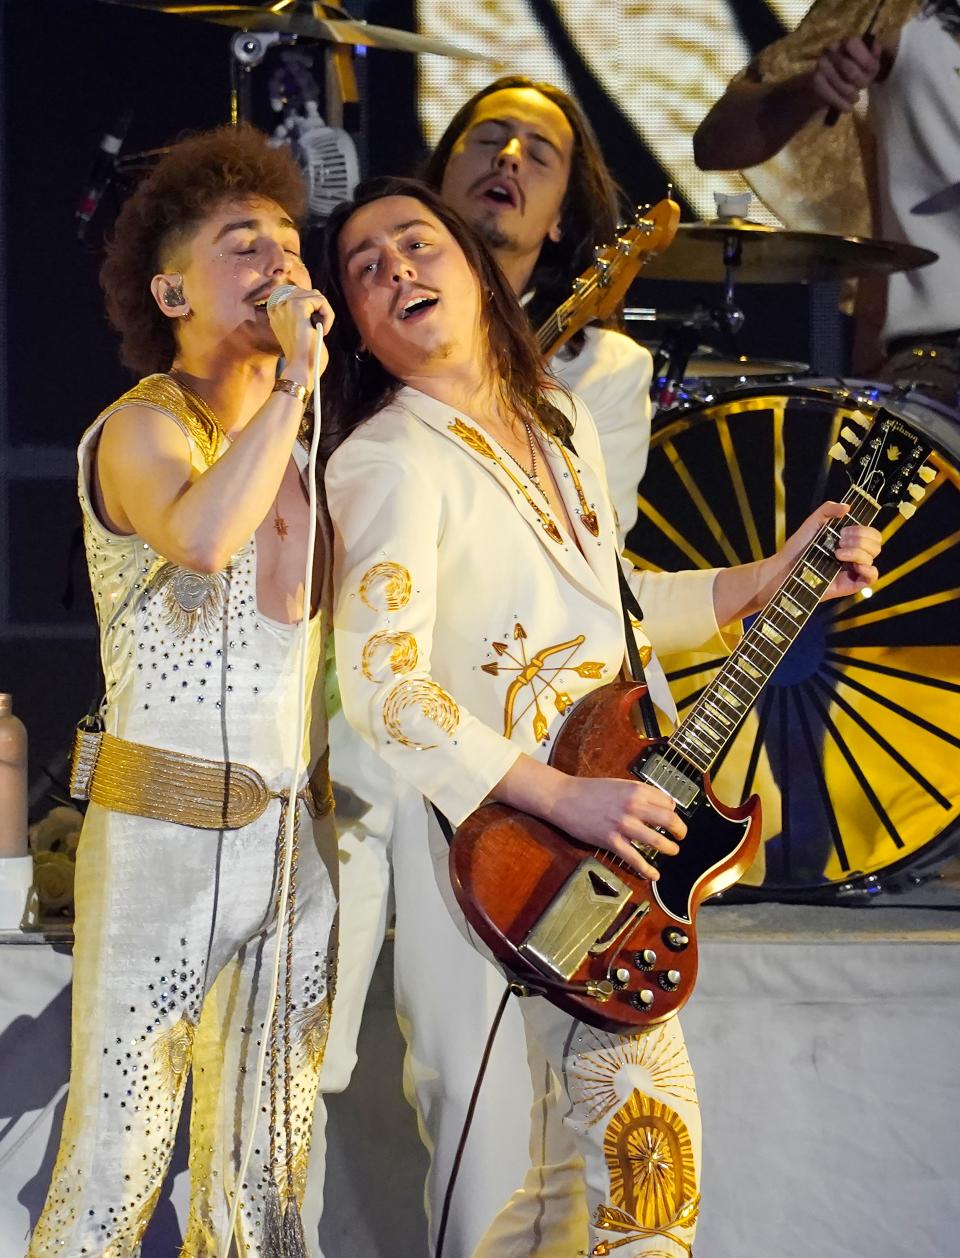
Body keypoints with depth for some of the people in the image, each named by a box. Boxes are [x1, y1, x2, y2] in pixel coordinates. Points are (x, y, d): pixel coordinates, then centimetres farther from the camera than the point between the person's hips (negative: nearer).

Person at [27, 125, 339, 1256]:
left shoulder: (288, 447, 17)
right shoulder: (144, 427, -6)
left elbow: (295, 614, 10)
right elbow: (200, 534, -30)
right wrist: (298, 376, -24)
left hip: (295, 830, 7)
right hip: (166, 823, -7)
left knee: (262, 1166, 10)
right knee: (119, 1160, -8)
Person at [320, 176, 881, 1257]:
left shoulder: (557, 422, 12)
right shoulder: (387, 459, -14)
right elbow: (381, 682, -23)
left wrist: (776, 578, 15)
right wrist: (566, 801, -26)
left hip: (620, 829, 8)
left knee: (583, 1133, 15)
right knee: (644, 1130, -11)